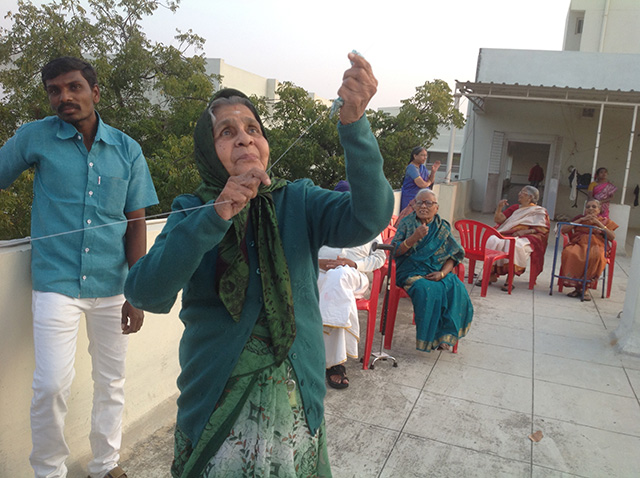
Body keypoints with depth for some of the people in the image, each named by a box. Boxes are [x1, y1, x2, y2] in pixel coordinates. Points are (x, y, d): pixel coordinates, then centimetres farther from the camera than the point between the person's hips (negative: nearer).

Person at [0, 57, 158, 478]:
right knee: (52, 385, -6)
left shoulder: (127, 150, 3)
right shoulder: (36, 137, 0)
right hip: (57, 283, -1)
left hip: (112, 286, 2)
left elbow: (136, 223, 3)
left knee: (112, 383, 11)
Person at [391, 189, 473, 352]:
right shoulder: (407, 223, 4)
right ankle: (429, 338, -20)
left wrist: (442, 273, -13)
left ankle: (445, 334, -16)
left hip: (437, 272, 3)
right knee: (428, 290, -33)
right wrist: (415, 237, -21)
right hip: (411, 271, -3)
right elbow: (395, 251, -6)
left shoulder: (443, 227, 11)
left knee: (456, 288, -26)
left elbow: (453, 256, 7)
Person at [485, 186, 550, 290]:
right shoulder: (515, 208, 27)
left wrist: (524, 231, -13)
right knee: (493, 240, -28)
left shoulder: (540, 211, 13)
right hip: (507, 234, 4)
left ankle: (510, 279, -36)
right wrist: (499, 207, 1)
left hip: (525, 238, -4)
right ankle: (491, 275, -28)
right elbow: (499, 220, 19)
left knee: (514, 244, -40)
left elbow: (543, 229, -1)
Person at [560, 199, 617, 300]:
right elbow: (563, 229, 9)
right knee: (570, 253, -36)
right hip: (578, 245, 1)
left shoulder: (605, 221, 20)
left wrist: (598, 223, 1)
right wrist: (581, 220, 4)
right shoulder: (579, 218, 23)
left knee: (595, 256, -39)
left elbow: (612, 237, 3)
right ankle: (577, 286, -28)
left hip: (596, 246, -1)